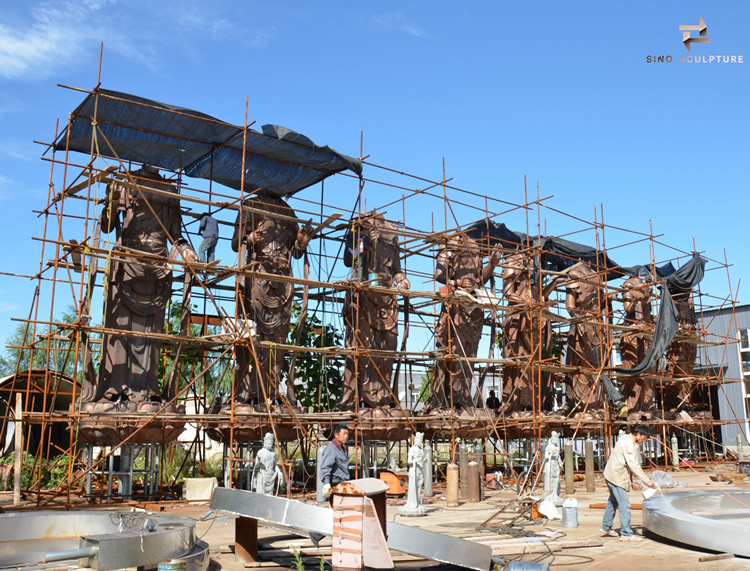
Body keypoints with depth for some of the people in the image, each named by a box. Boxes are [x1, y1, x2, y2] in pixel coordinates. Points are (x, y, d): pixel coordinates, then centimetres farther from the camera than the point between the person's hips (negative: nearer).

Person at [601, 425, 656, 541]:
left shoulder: (634, 444, 13)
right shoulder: (628, 444, -20)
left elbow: (635, 463, 17)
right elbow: (634, 465, -27)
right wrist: (646, 480, -28)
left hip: (611, 475, 11)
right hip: (616, 476, -11)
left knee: (613, 501, 22)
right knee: (625, 505, -7)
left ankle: (606, 527, 34)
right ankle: (626, 534, -2)